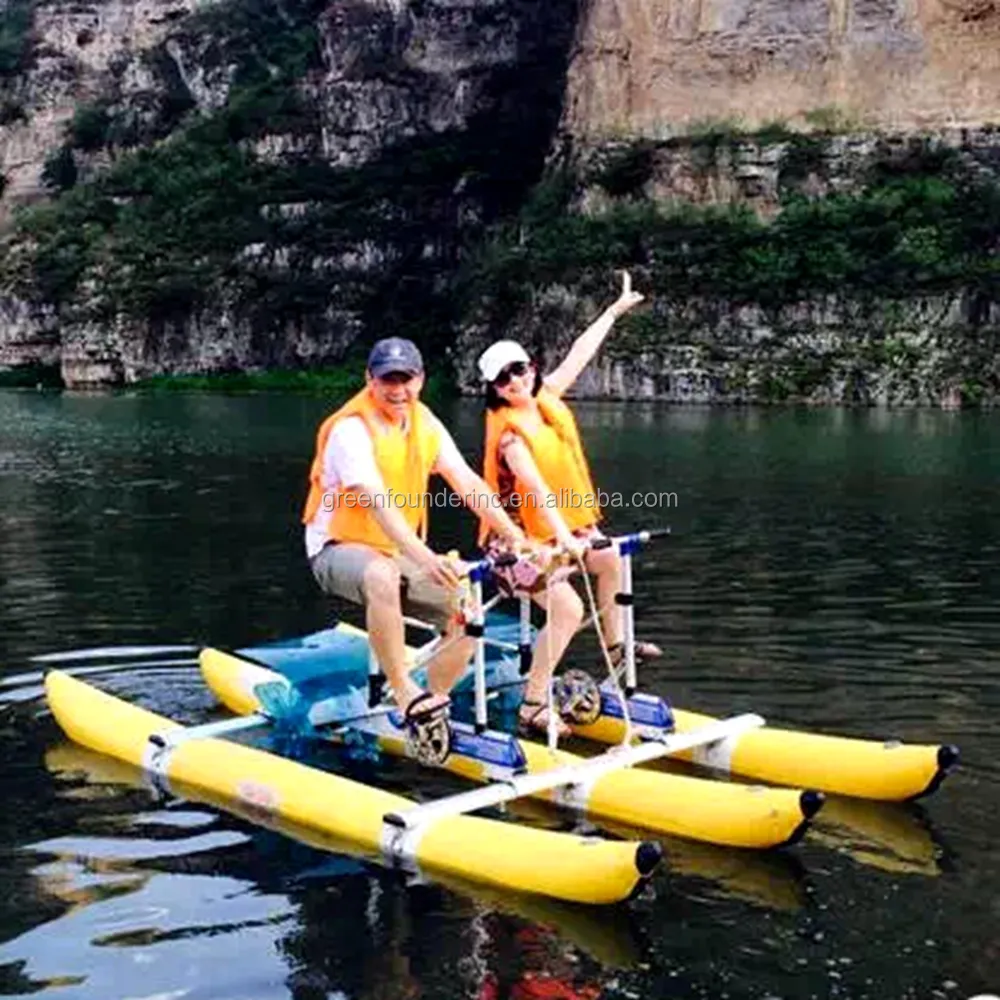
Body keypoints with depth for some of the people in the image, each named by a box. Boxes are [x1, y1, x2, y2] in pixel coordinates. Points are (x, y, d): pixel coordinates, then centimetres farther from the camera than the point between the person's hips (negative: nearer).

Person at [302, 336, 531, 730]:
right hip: (338, 549, -7)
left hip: (400, 551, 7)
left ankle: (432, 704, 4)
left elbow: (469, 484, -3)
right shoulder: (352, 428, -20)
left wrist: (517, 539, -13)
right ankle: (405, 694, -30)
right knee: (382, 575, -40)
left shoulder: (425, 423, 2)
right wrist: (426, 558, -46)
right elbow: (377, 503, -33)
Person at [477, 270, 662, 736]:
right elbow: (537, 488, -36)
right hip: (519, 536, -9)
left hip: (559, 526, 9)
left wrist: (615, 309, 21)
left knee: (612, 560, 22)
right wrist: (564, 536, -47)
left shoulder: (545, 398, 1)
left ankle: (615, 645, 40)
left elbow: (579, 353, 12)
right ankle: (532, 706, -20)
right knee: (568, 608, -25)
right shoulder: (509, 431, -22)